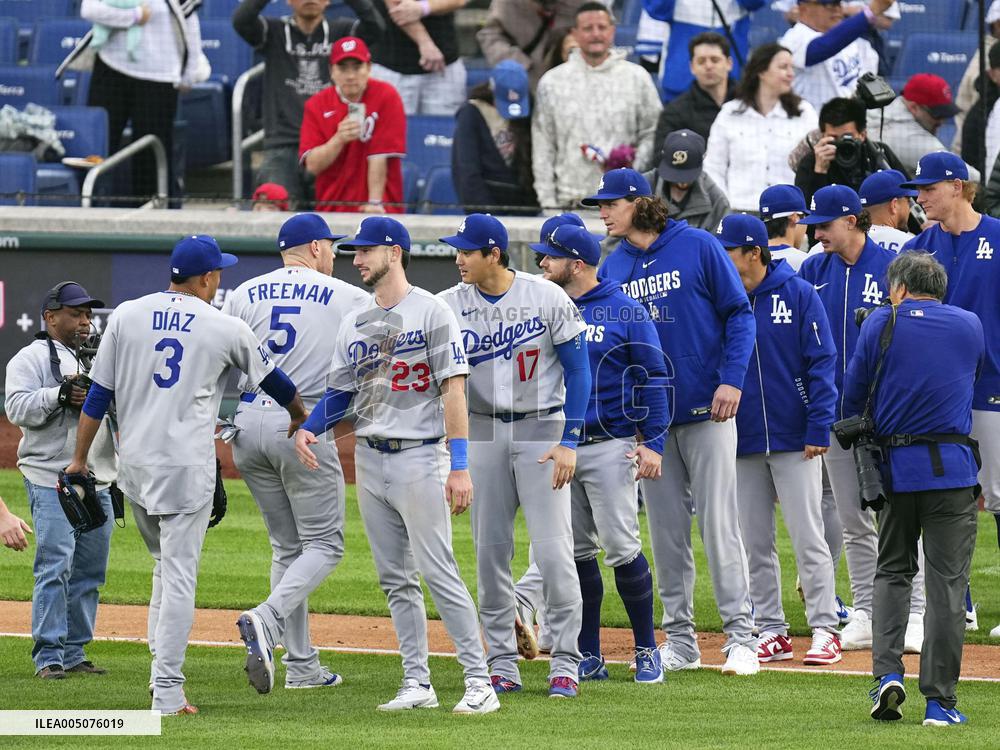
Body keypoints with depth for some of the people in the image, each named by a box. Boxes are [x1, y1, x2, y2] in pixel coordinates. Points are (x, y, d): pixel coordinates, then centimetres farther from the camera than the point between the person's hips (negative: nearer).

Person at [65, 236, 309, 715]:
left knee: (165, 566, 22)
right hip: (187, 467, -4)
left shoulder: (126, 316, 4)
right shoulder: (226, 329, -2)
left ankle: (162, 671, 16)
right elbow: (274, 382, 14)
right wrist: (300, 416, 34)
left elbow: (98, 394, 4)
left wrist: (79, 460, 8)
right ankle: (167, 693, -7)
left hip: (133, 463, 4)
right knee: (179, 575, -3)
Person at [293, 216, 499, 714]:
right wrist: (307, 429, -3)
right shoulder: (355, 323, 13)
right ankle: (417, 684, 12)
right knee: (395, 579, 8)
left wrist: (459, 467, -18)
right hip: (369, 458, 7)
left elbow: (454, 389, -12)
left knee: (438, 571, -13)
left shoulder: (431, 312, -7)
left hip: (418, 456, -7)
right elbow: (341, 392, 18)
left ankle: (479, 682, -11)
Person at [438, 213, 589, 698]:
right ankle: (502, 663, 11)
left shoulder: (547, 298, -8)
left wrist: (569, 442, -10)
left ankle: (565, 663, -3)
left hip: (542, 429, -3)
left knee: (553, 549, -9)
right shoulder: (449, 306, 0)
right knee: (490, 551, 4)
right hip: (483, 434, 3)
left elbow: (578, 368, -4)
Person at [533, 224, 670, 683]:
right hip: (558, 449, 5)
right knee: (576, 552, 6)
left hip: (609, 447, -5)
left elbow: (653, 379, -4)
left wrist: (653, 444, -11)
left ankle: (647, 650, 2)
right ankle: (589, 658, 12)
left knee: (621, 549, -9)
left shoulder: (625, 313, -3)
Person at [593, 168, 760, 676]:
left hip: (706, 408, -5)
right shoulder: (613, 267, 10)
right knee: (666, 531, 6)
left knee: (718, 523, -7)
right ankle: (679, 640, 12)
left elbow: (738, 314, -4)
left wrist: (732, 379, -14)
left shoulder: (698, 248, -4)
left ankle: (740, 638, -6)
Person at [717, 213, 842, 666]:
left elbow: (821, 363, -5)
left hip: (794, 441, -4)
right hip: (743, 443, 4)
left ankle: (824, 630, -3)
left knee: (808, 539, -5)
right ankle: (772, 633, 12)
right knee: (755, 545, 6)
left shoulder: (798, 294, -4)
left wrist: (818, 428, -12)